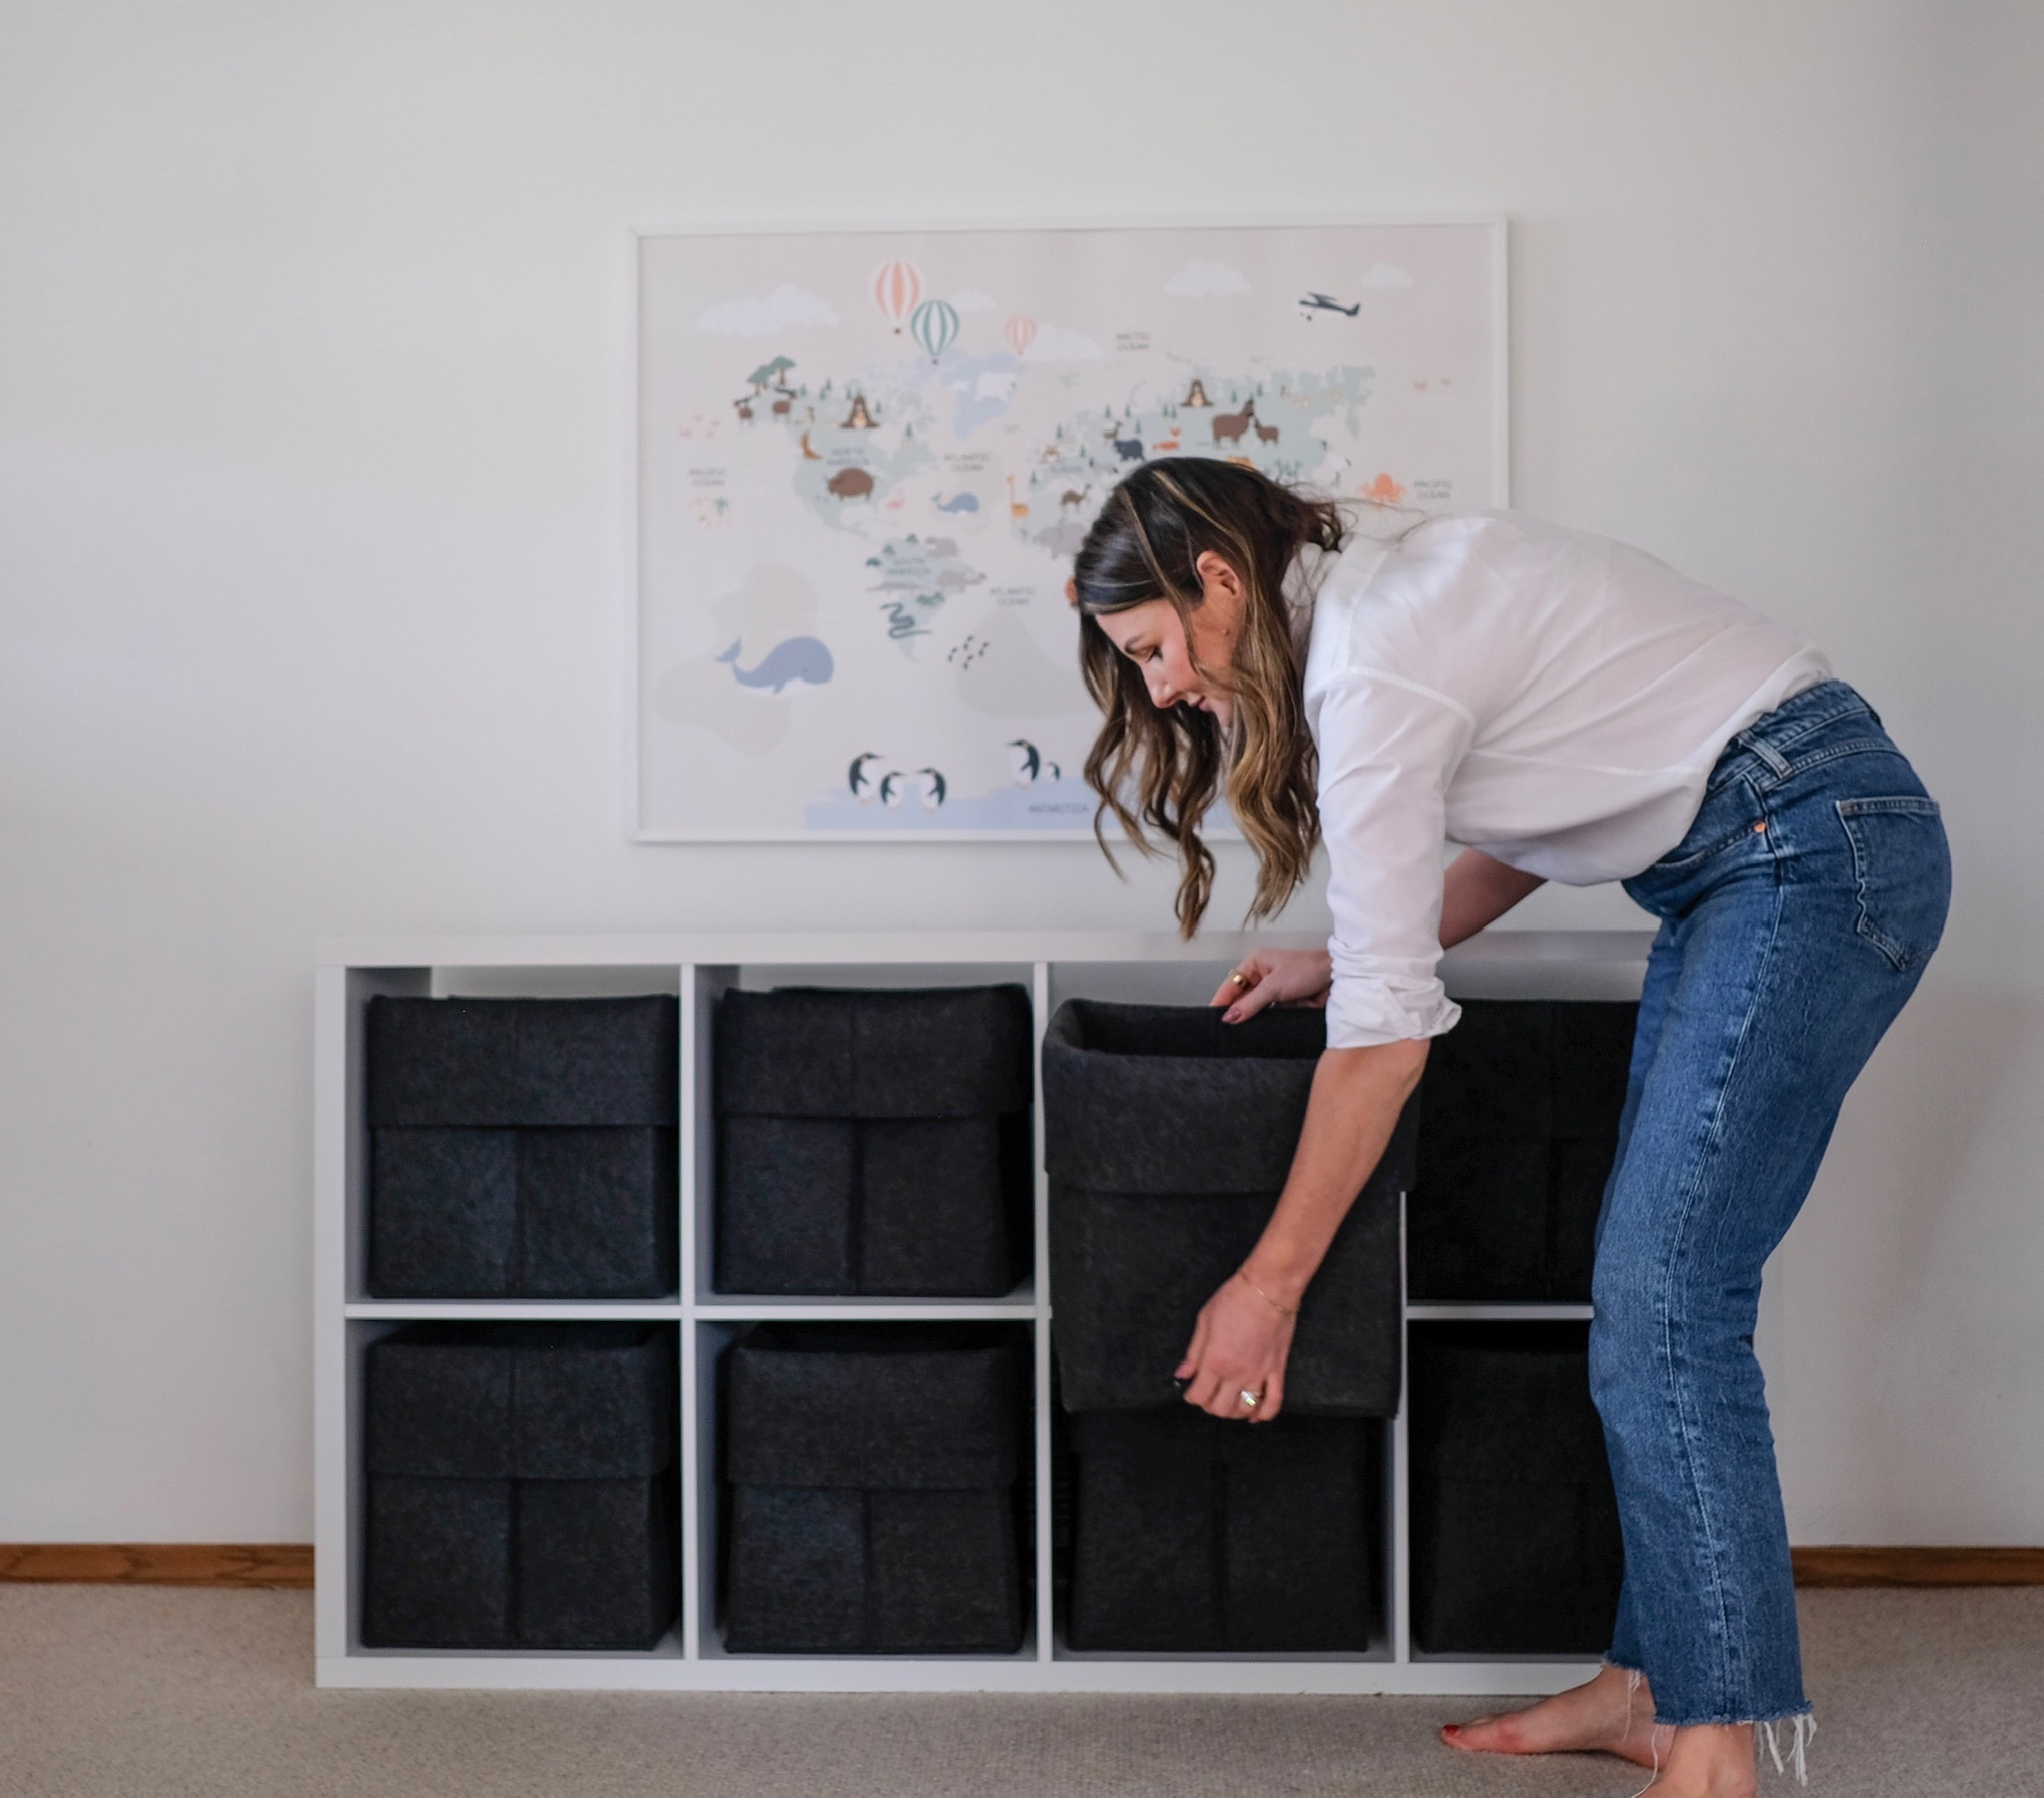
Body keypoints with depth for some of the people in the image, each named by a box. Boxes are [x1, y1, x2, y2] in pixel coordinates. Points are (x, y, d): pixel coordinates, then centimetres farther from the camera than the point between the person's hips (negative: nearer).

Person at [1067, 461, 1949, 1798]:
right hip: (1744, 867, 10)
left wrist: (1269, 1285, -11)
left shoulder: (1376, 664, -18)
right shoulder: (1386, 588, 11)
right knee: (1648, 1295, 8)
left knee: (1664, 1302, -13)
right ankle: (1649, 1683, 15)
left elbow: (1390, 1037, -18)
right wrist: (1339, 965, 18)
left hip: (1817, 852, -10)